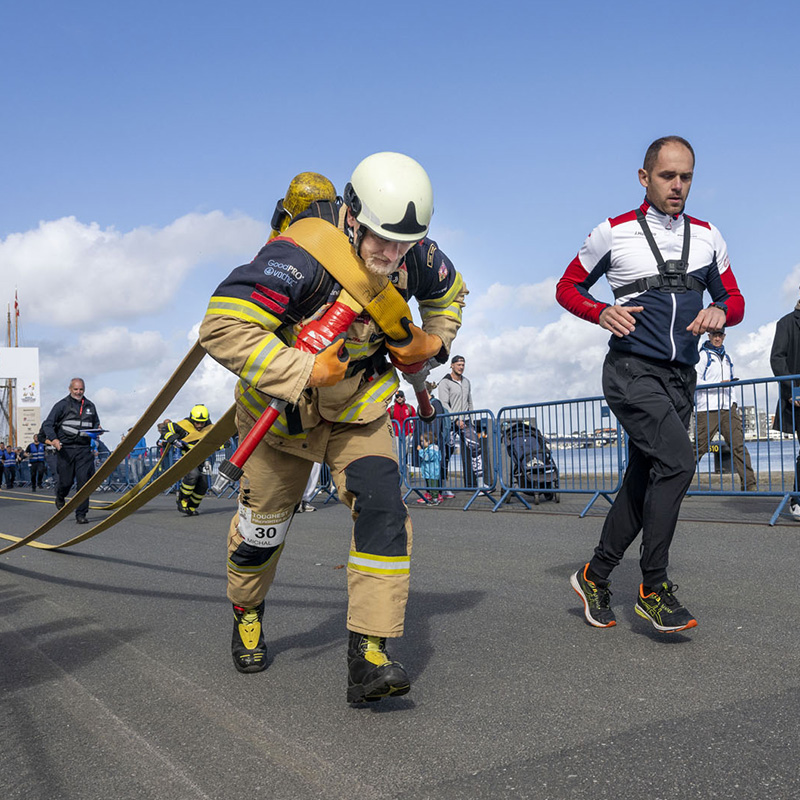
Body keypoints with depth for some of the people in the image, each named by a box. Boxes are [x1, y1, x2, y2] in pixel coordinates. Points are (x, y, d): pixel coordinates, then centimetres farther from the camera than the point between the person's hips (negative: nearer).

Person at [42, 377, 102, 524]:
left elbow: (96, 422, 26)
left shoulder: (90, 406, 13)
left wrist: (97, 430, 2)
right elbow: (47, 424, -3)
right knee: (66, 481, 2)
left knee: (83, 480, -8)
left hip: (84, 449, 2)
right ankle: (60, 496, 39)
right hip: (66, 448, -2)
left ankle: (81, 515, -3)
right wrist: (53, 439, -21)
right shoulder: (62, 405, 0)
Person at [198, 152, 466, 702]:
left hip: (359, 409, 4)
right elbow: (223, 328, -39)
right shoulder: (303, 256, -33)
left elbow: (449, 294, 12)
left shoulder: (414, 255, -13)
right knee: (263, 526, 14)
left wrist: (432, 342, -5)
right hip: (283, 407, -3)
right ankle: (247, 613, 45)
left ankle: (369, 657, -13)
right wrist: (304, 372, -39)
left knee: (383, 511, -18)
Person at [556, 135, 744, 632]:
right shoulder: (614, 233, 0)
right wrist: (602, 312, -11)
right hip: (632, 371, -5)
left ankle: (596, 577, 22)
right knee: (677, 461, -22)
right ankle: (654, 587, -10)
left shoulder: (708, 237, 12)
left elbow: (735, 300, 18)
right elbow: (568, 288, 9)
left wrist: (719, 312, -6)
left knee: (645, 481, 6)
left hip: (680, 378, 5)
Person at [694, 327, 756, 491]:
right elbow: (696, 381, -6)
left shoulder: (726, 357, 22)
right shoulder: (703, 355, 1)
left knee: (739, 445, -4)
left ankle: (749, 484, -6)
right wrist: (718, 384, -17)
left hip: (727, 408, 6)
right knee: (700, 447, -7)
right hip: (707, 410, -6)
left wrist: (733, 403, 19)